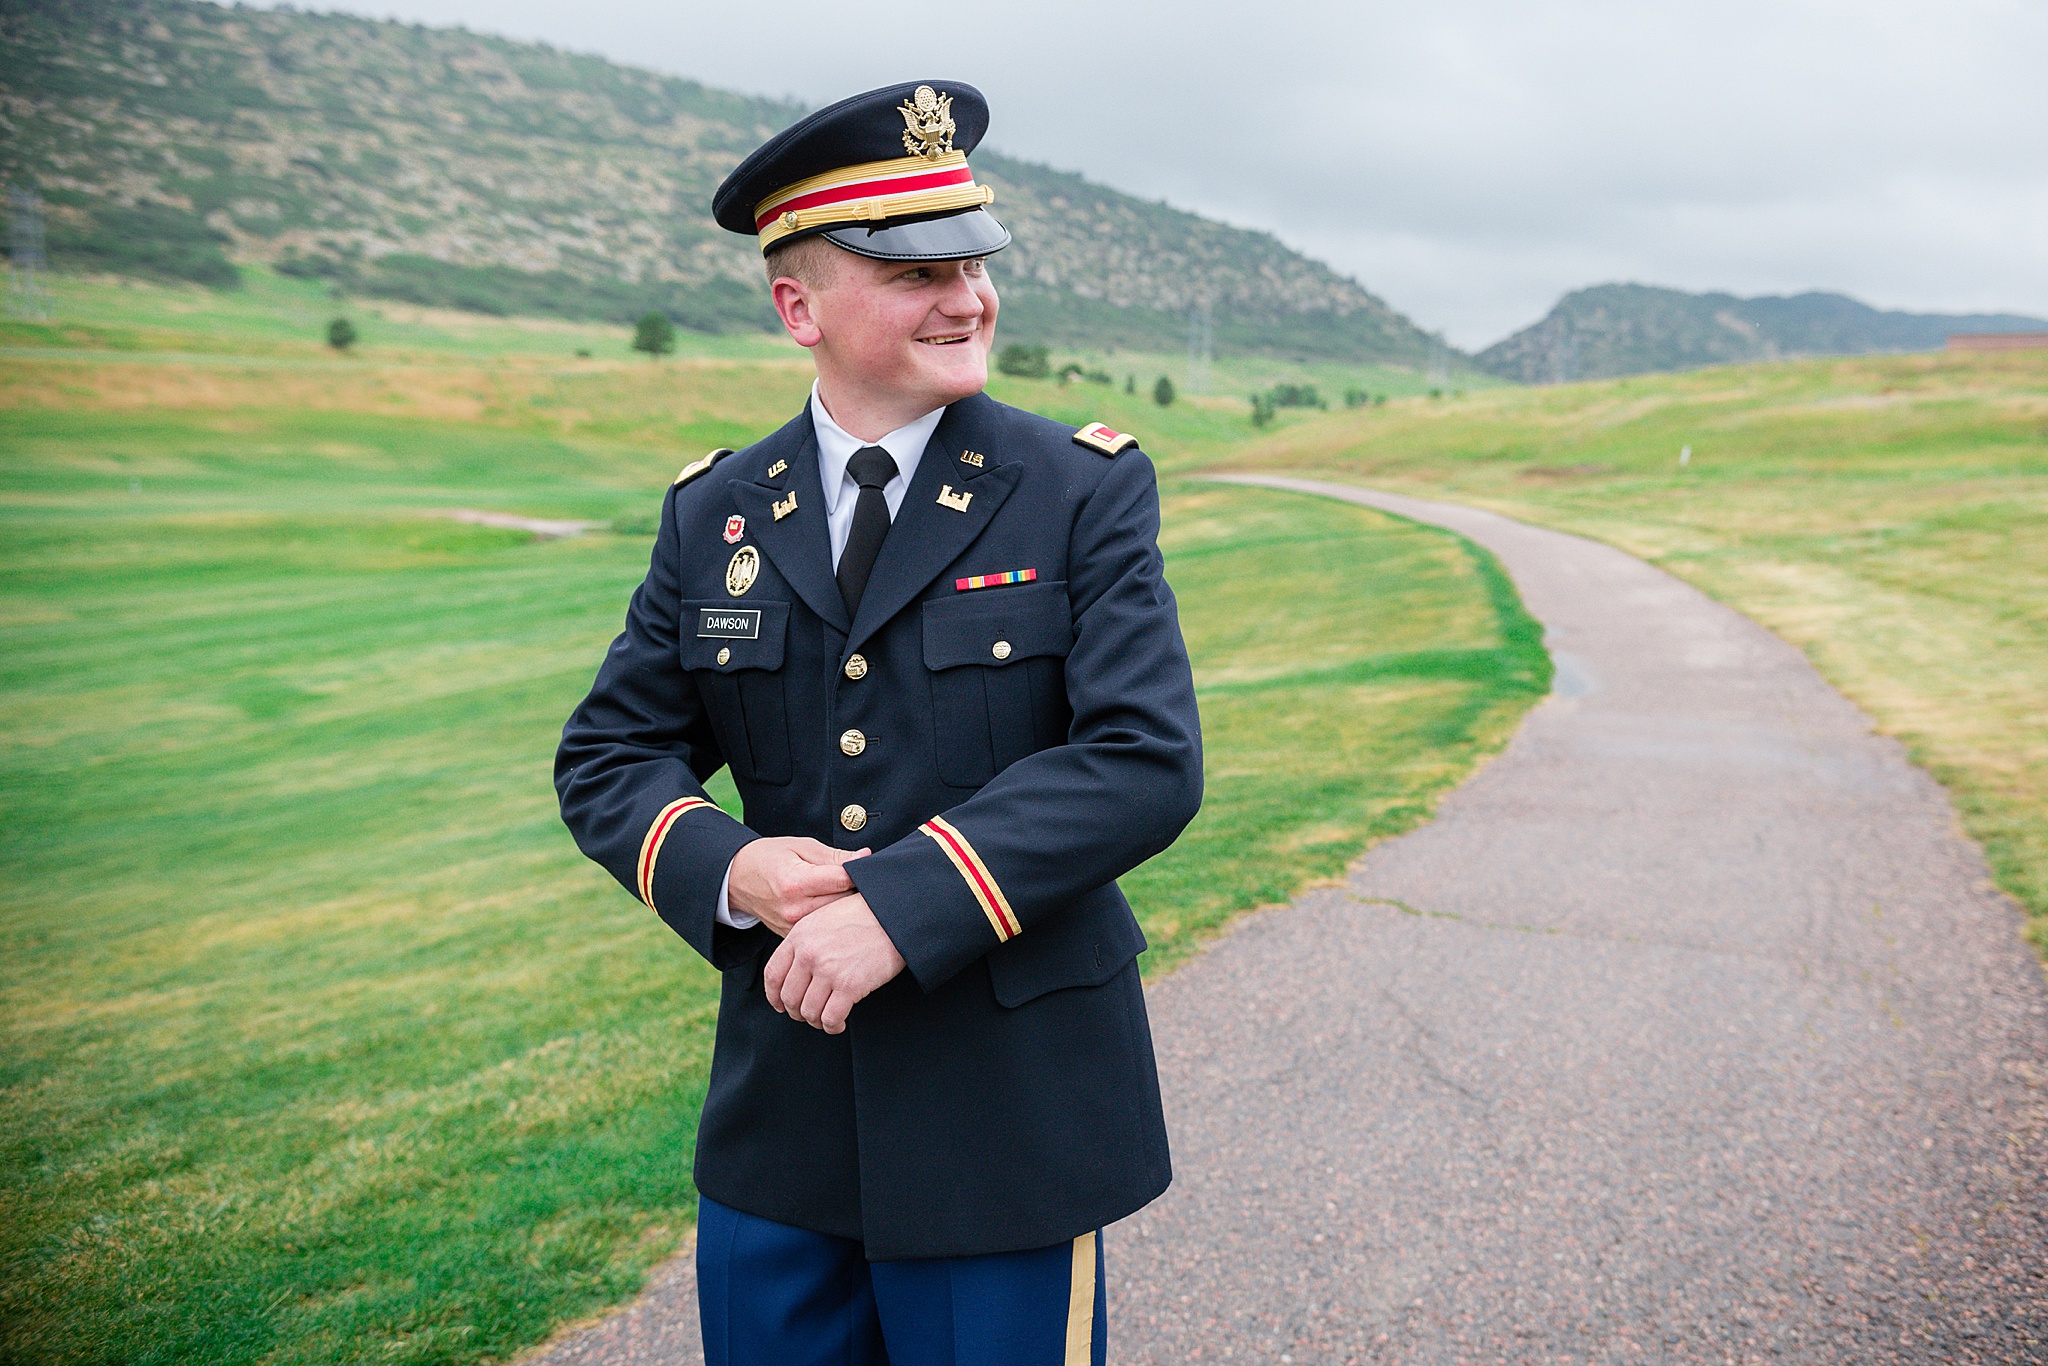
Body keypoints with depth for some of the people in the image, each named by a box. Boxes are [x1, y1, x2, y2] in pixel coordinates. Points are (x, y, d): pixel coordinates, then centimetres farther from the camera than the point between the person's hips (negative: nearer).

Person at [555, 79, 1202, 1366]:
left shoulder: (1087, 490, -7)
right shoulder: (713, 514, 4)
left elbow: (1148, 759, -17)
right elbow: (608, 756, 6)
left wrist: (905, 905, -24)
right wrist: (726, 869, -15)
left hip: (1009, 1109, -3)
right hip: (779, 1107, 3)